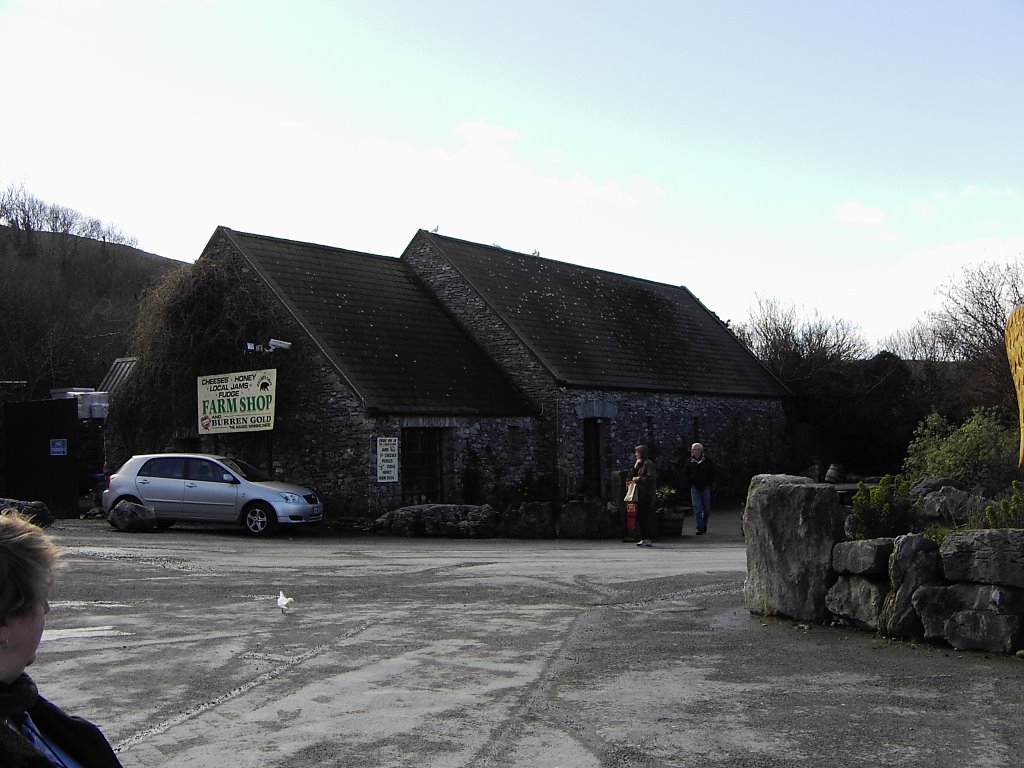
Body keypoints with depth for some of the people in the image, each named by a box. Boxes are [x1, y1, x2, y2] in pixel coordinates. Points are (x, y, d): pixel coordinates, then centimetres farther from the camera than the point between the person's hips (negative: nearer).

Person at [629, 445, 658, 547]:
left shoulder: (648, 464, -9)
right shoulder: (639, 464, 18)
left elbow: (651, 478, -17)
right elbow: (632, 475, 15)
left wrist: (639, 479, -11)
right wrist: (635, 466, 3)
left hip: (647, 495, -9)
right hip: (641, 495, 9)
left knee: (648, 516, -7)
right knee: (640, 516, 8)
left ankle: (649, 539, -5)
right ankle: (644, 538, 12)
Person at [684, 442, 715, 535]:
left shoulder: (708, 461, -1)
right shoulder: (690, 462, 3)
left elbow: (712, 473, 8)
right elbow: (685, 473, 15)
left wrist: (710, 483, 0)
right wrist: (690, 483, 5)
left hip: (705, 487, 0)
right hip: (695, 487, 0)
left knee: (707, 508, 7)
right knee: (697, 509, -6)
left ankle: (704, 524, 30)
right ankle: (700, 528, -5)